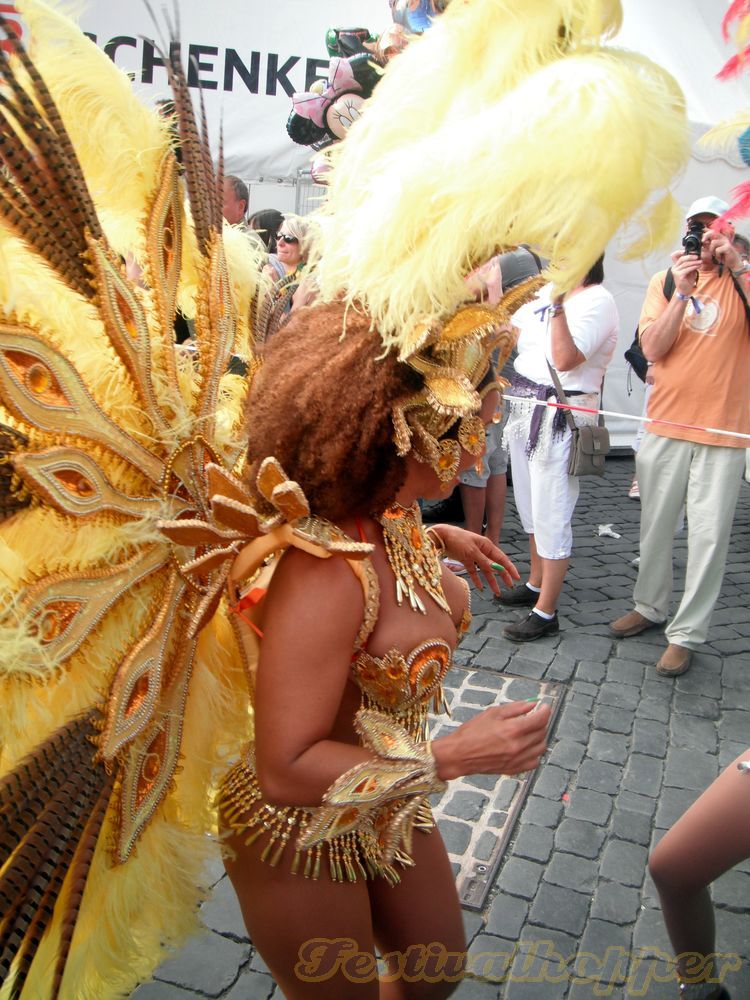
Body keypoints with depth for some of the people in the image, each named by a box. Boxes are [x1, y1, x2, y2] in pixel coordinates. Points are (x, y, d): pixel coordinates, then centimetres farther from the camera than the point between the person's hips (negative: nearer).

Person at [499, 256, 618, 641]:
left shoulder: (598, 300, -11)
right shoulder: (548, 289, 13)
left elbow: (564, 359, -23)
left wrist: (557, 304, -23)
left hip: (561, 416, -8)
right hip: (524, 407, 9)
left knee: (550, 514, -5)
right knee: (531, 505, 17)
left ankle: (545, 613, 4)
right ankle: (535, 585, 34)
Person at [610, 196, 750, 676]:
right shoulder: (665, 281, 6)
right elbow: (653, 348, -4)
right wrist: (682, 290, -14)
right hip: (665, 425, 2)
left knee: (709, 536, -1)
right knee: (656, 526, 13)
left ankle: (686, 633, 9)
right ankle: (651, 607, 32)